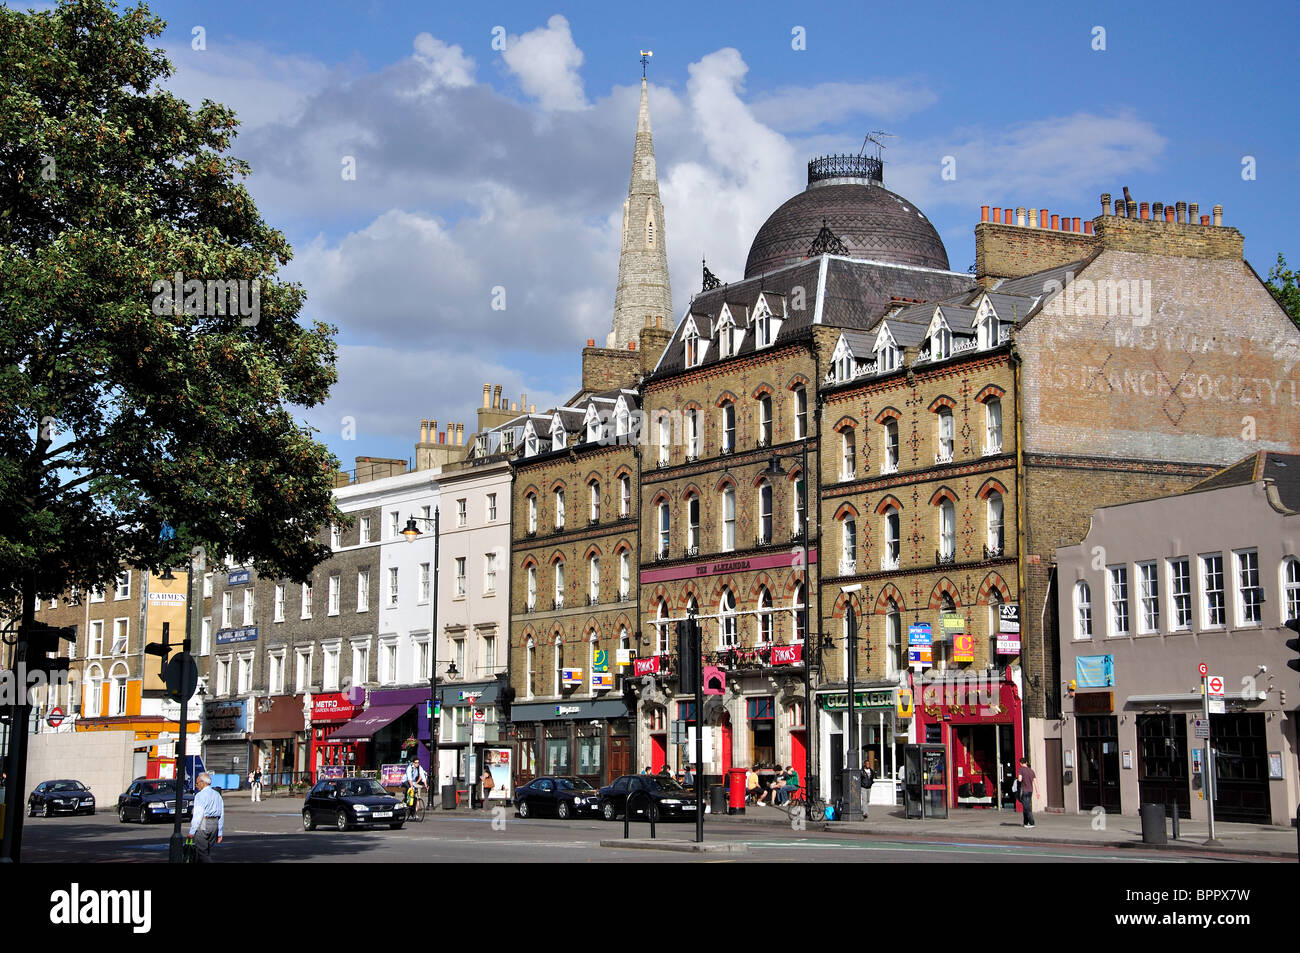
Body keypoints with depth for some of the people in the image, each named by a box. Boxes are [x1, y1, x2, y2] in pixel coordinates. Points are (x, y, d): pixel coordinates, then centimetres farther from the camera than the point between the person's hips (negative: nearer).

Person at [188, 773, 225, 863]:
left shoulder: (200, 795, -8)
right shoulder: (217, 795, 14)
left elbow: (197, 815, -14)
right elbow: (221, 815, 14)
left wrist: (192, 831, -11)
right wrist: (220, 833, 18)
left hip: (203, 825, -8)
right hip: (215, 825, 8)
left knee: (201, 852, -6)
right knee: (208, 851, 13)